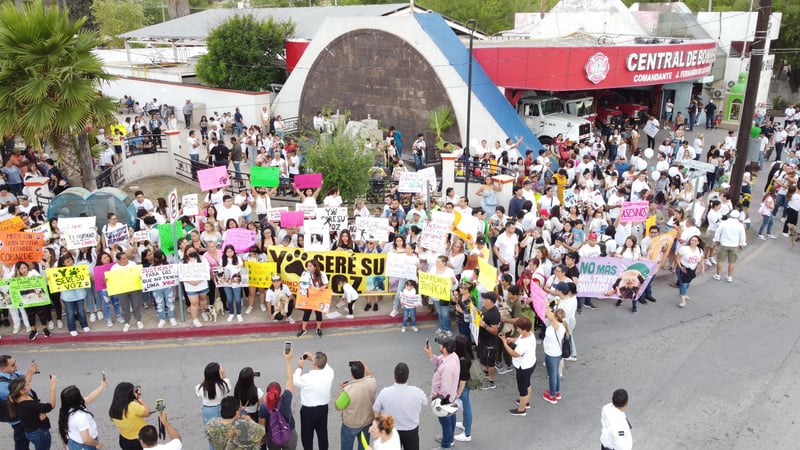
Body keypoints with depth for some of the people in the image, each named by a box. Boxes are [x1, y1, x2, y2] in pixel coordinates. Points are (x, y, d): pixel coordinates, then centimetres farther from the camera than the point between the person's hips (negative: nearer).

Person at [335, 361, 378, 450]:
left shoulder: (348, 390, -35)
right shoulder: (372, 382, -21)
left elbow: (338, 407, -17)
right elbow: (370, 375, 7)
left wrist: (341, 390, -8)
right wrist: (364, 365, 11)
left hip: (351, 425, -4)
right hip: (368, 422, 4)